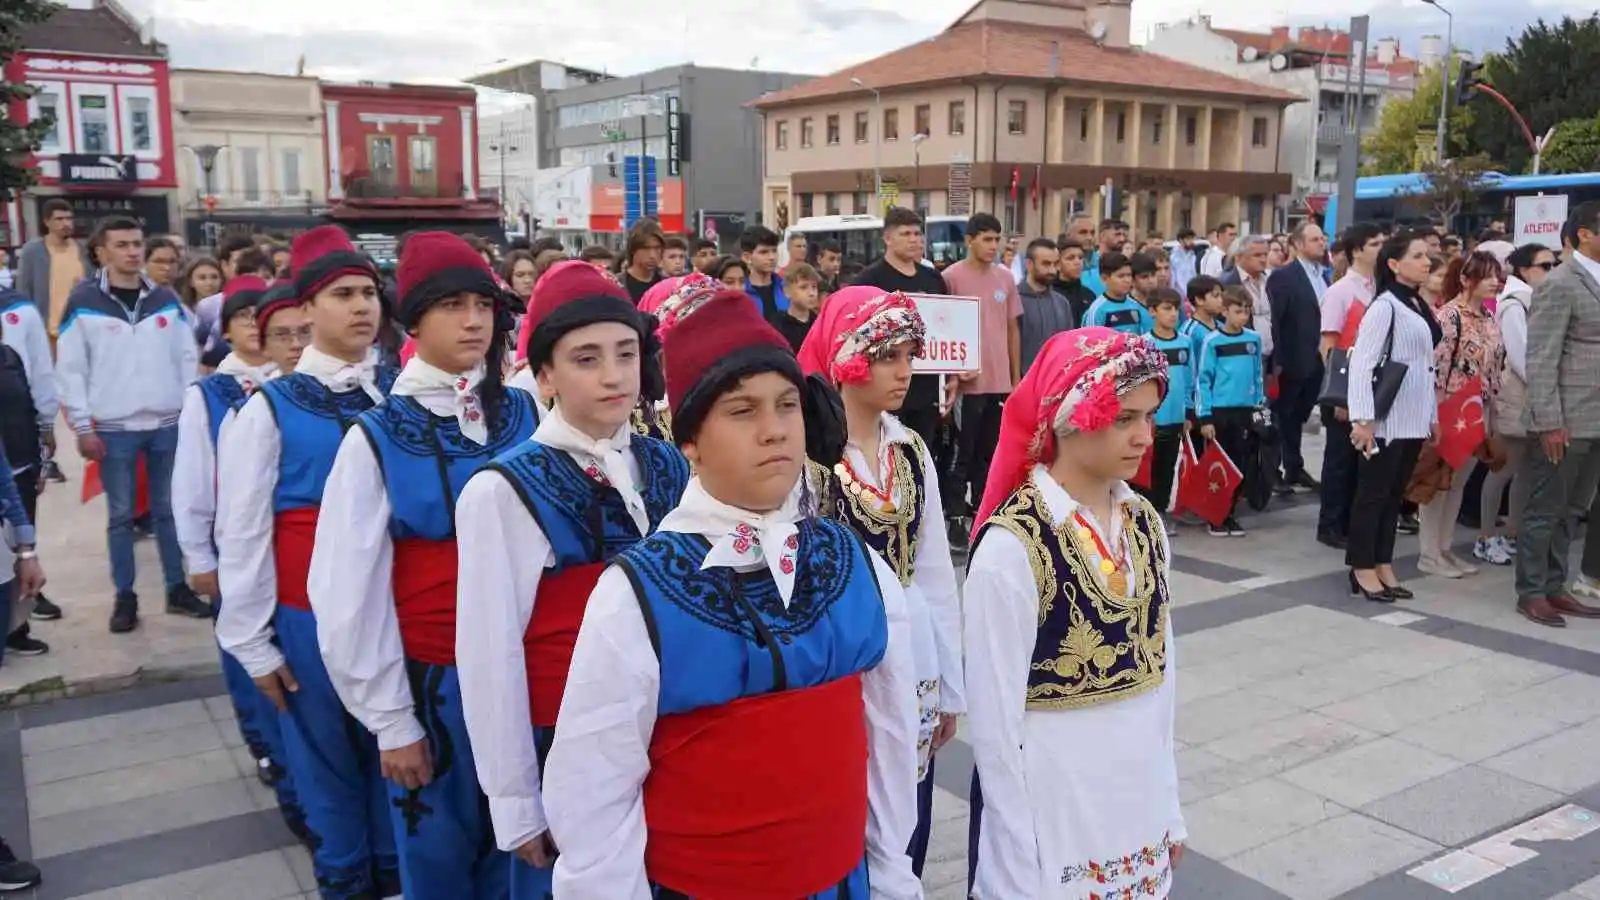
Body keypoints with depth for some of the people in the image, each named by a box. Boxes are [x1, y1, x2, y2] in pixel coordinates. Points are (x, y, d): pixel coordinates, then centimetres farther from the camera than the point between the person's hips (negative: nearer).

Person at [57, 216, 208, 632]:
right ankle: (125, 596, 16)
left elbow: (188, 358, 9)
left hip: (168, 424, 2)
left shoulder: (166, 300, 6)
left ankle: (178, 589, 19)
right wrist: (83, 427, -7)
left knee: (169, 509, 10)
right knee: (121, 515, 6)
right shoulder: (83, 302, -4)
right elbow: (70, 370, -4)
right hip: (113, 428, -2)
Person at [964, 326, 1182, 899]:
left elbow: (1161, 671, 7)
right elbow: (994, 721, -16)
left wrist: (1168, 807, 11)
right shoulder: (1012, 546, -20)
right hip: (1053, 824, -6)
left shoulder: (1144, 524, -1)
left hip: (1139, 813, 6)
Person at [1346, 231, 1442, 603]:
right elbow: (1361, 363, -17)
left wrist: (1433, 415, 15)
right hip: (1386, 420, -7)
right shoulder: (1385, 306, -11)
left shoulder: (1420, 306, 12)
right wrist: (1362, 419, -21)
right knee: (1373, 493, 1)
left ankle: (1383, 565, 19)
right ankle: (1362, 568, 10)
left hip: (1414, 420, 7)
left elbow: (1427, 365, 16)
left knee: (1395, 495, 12)